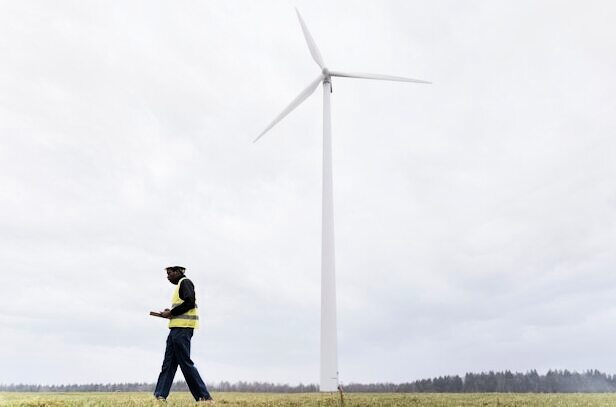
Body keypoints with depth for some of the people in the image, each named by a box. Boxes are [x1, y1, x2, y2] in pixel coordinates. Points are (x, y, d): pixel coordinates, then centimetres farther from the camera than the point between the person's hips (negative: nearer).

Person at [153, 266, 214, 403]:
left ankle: (204, 397, -6)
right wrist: (170, 312, 9)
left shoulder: (185, 282, -5)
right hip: (176, 328, 10)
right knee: (168, 363, 8)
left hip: (182, 328, -10)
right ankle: (160, 395, 10)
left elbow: (190, 302, -18)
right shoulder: (180, 285, 24)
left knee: (185, 363, -9)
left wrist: (171, 312, -11)